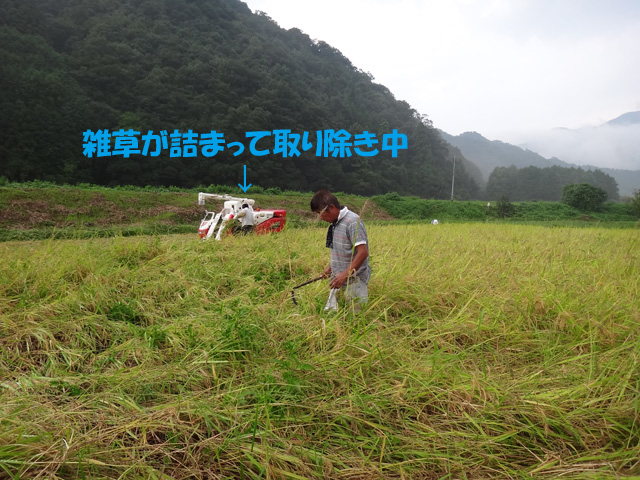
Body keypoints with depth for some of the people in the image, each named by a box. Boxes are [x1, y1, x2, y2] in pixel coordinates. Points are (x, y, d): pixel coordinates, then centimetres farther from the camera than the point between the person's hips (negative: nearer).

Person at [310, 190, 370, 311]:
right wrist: (330, 267, 14)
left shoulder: (352, 222, -16)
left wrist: (345, 275, -25)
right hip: (339, 279, 8)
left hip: (353, 282, -8)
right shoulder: (335, 223, 11)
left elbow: (363, 252, -22)